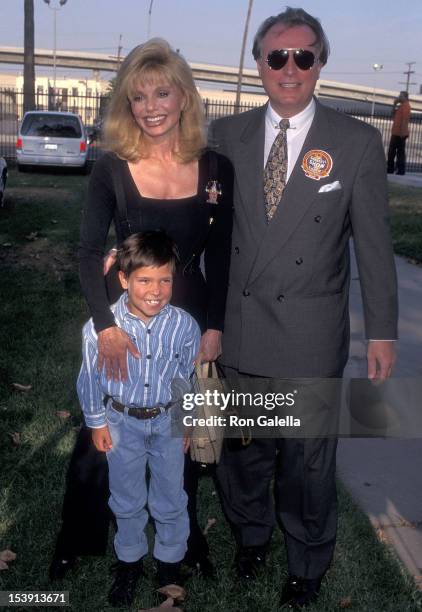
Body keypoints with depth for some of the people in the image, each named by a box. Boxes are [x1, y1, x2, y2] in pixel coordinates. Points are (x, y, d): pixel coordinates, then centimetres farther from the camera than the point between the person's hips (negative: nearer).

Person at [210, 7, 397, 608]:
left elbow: (374, 243, -2)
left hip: (310, 339, -2)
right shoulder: (228, 134, 3)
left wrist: (382, 330, -1)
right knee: (243, 447, 19)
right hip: (238, 332, 3)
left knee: (308, 459, 12)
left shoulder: (358, 142, -5)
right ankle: (251, 532, 47)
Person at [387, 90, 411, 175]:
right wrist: (395, 105, 13)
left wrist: (402, 131, -25)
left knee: (400, 152, -6)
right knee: (391, 151, 11)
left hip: (400, 133, -10)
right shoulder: (401, 106, 20)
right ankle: (390, 169, 14)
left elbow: (405, 119, -18)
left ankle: (401, 170, -3)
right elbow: (394, 117, 22)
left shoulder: (406, 105, -10)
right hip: (395, 133, 10)